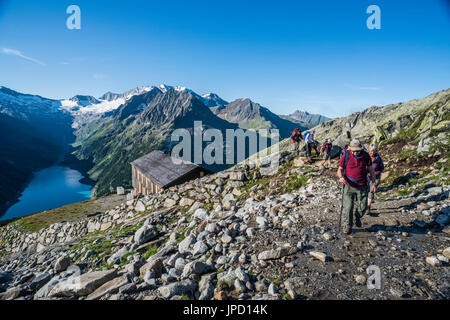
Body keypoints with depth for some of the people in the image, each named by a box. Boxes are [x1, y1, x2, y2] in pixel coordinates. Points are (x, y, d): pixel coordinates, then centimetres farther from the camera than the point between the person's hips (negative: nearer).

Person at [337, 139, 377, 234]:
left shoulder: (366, 156, -1)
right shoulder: (345, 156, -7)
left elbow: (371, 170, 11)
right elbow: (340, 170, 2)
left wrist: (374, 183, 8)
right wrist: (341, 177, -19)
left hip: (362, 186, 2)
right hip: (349, 185, -2)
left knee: (362, 207, 3)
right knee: (347, 207, -1)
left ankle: (357, 217, 37)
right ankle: (347, 226, 17)